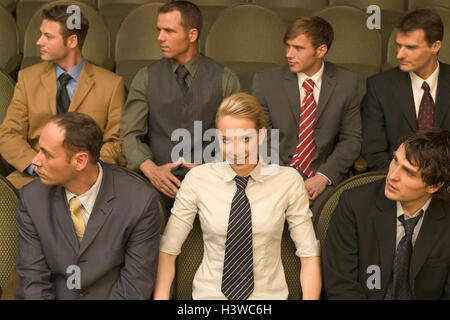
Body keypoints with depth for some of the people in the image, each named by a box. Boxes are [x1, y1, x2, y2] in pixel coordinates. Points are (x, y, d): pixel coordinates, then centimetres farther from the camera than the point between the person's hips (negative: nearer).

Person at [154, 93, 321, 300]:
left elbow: (309, 256, -1)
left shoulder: (288, 180, -1)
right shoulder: (198, 179, -1)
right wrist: (161, 297, -14)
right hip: (210, 293, 0)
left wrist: (310, 298, -14)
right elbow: (167, 251, -1)